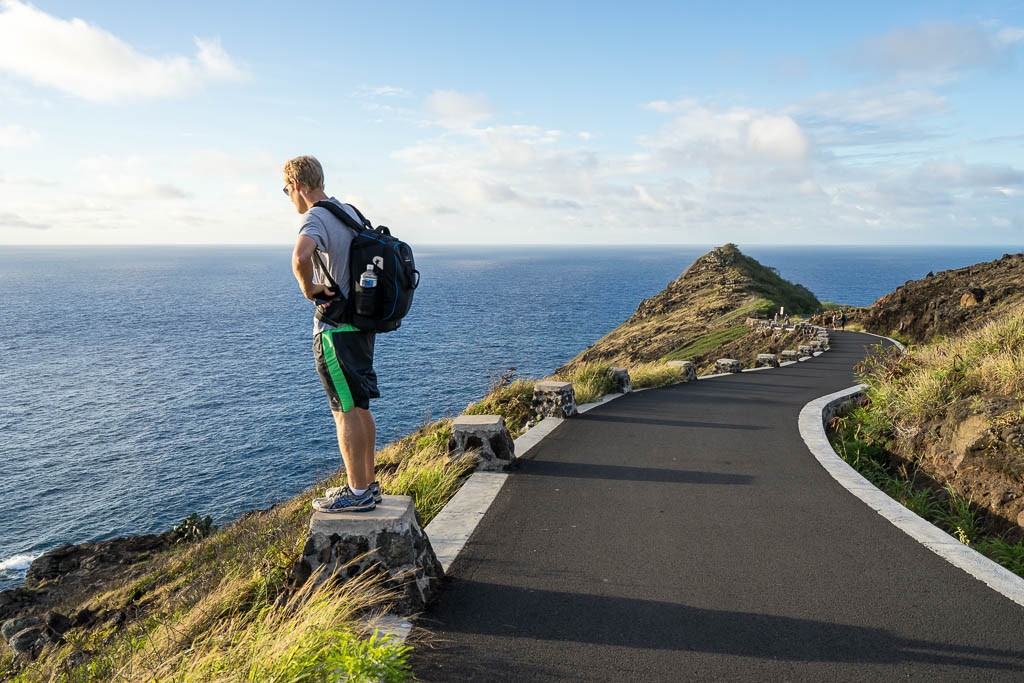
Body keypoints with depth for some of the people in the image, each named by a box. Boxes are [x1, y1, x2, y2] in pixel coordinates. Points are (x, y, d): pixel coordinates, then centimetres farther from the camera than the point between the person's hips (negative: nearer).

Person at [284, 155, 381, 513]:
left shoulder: (316, 218, -14)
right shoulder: (350, 212, 14)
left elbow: (300, 257, -37)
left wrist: (308, 288, -17)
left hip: (336, 330, -9)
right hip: (361, 323, 9)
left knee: (346, 411, -2)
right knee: (360, 408, 15)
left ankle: (357, 493, 7)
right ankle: (367, 484, 25)